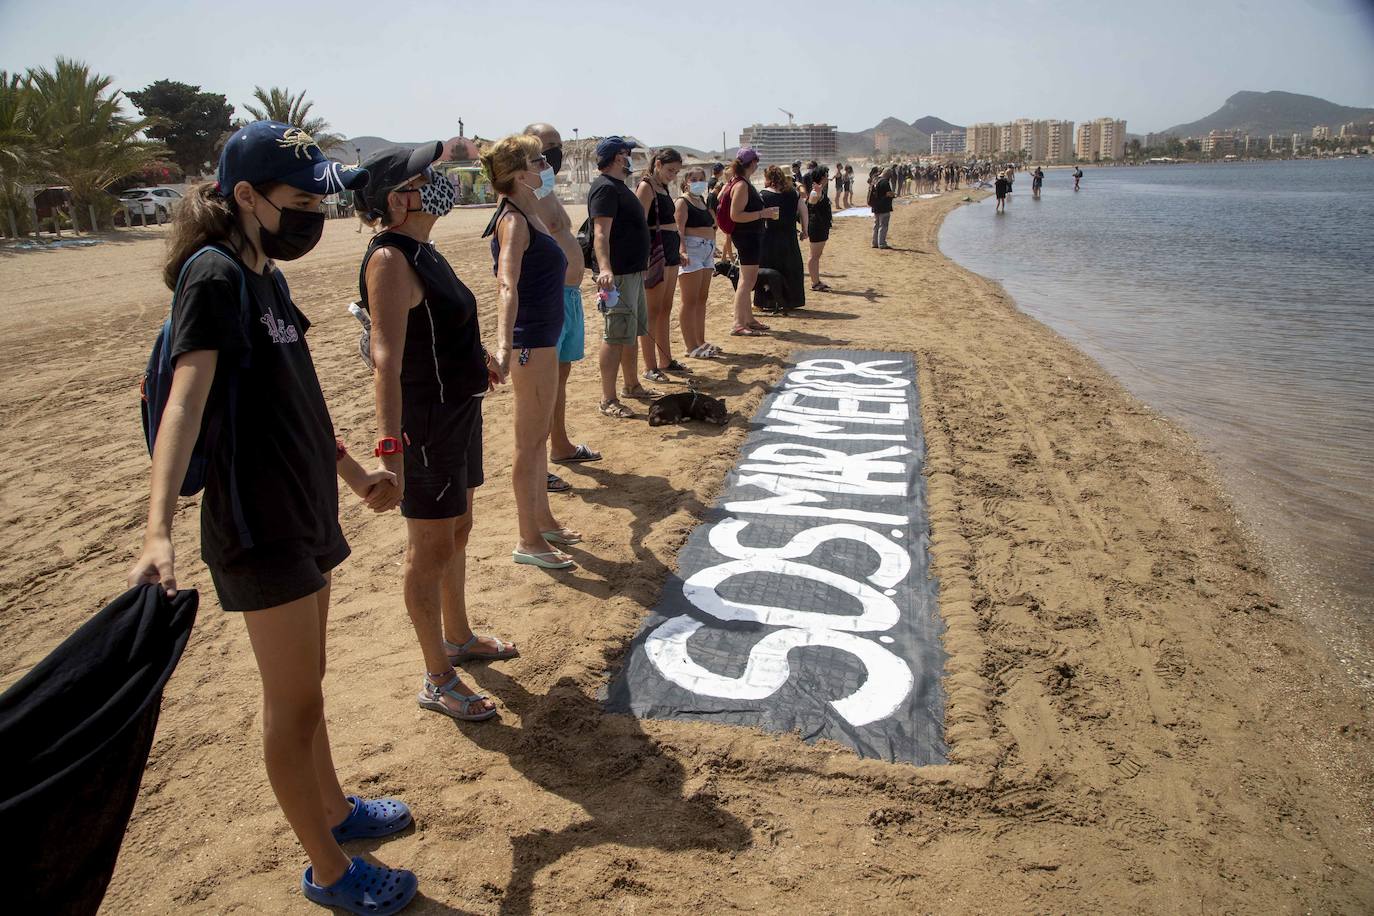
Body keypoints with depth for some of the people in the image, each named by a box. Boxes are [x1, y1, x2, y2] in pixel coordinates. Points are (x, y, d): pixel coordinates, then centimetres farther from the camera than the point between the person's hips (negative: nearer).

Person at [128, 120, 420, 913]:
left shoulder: (266, 276, 11)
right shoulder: (214, 275, -16)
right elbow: (186, 400, -29)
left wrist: (353, 474, 28)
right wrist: (159, 531, -40)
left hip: (306, 511, 9)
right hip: (259, 526, -9)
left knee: (306, 681, 22)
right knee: (294, 697, 4)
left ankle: (334, 809, 41)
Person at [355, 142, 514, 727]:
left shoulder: (422, 251, 9)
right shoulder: (389, 260, -21)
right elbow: (386, 359, -31)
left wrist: (478, 356, 43)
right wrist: (391, 447, -39)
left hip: (459, 410, 10)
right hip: (426, 423, -10)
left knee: (457, 533, 22)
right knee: (430, 550, 2)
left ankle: (457, 637, 41)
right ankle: (438, 679, 16)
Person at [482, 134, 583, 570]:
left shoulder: (529, 213, 10)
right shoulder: (514, 221, -19)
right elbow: (507, 286, -34)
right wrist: (503, 345, -47)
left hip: (544, 337, 10)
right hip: (531, 341, -10)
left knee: (539, 435, 19)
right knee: (529, 442, -1)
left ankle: (543, 518, 34)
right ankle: (529, 541, 10)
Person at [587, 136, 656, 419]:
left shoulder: (618, 186, 17)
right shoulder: (606, 188, -14)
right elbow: (601, 233, -26)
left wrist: (642, 262, 34)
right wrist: (604, 267, -40)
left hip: (633, 271, 11)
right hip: (618, 275, -11)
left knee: (632, 332, 19)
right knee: (615, 337, -9)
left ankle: (632, 385, 32)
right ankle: (608, 400, -6)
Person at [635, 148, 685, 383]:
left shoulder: (664, 188, 18)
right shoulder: (646, 186, -9)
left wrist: (679, 249, 21)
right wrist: (646, 258, -23)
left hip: (670, 251, 9)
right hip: (655, 249, -9)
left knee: (666, 310, 14)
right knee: (653, 311, -7)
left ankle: (666, 360, 22)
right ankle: (650, 367, -4)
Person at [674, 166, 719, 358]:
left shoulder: (702, 201, 19)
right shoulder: (683, 202, -6)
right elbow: (679, 229, -17)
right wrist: (683, 251, -30)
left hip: (707, 251, 9)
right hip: (691, 250, -9)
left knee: (701, 299, 12)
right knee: (690, 301, -7)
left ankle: (701, 342, 19)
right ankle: (692, 347, -6)